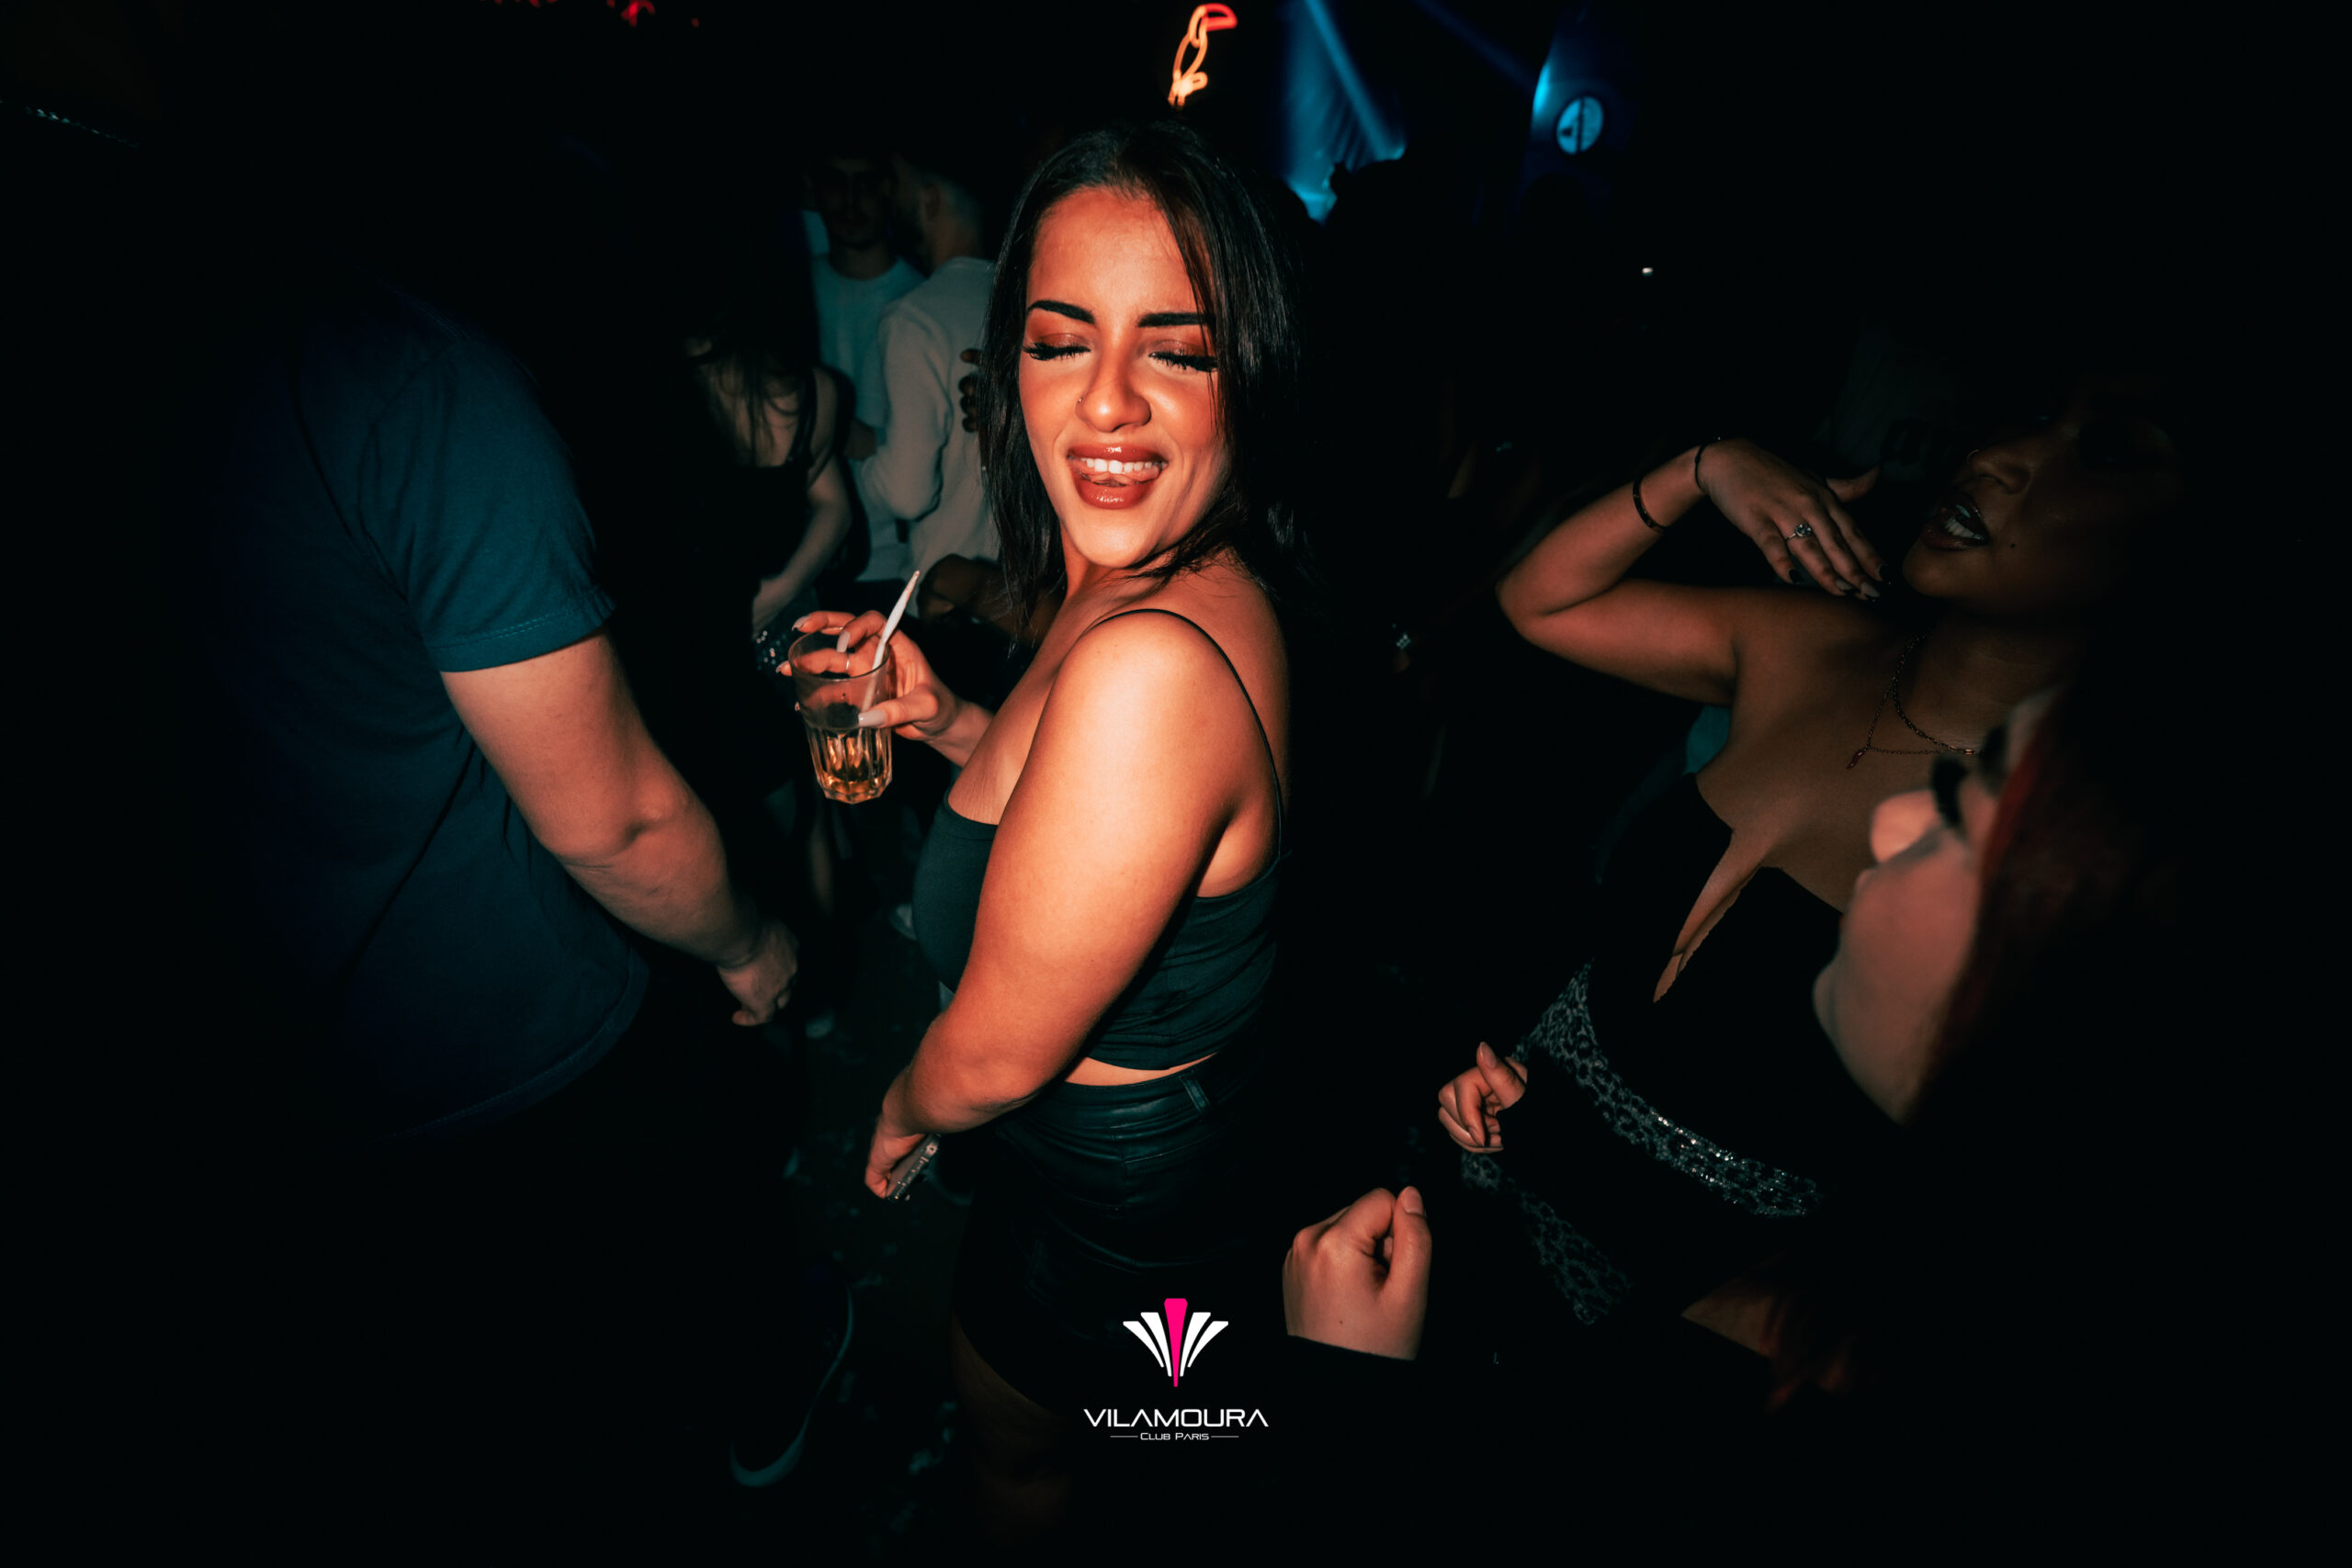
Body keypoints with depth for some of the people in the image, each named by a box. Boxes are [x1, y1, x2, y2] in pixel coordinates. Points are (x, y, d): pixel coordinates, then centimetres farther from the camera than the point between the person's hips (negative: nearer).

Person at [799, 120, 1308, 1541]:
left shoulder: (1146, 658, -39)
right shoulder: (1186, 590, -9)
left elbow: (998, 1057, -28)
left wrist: (902, 1109, -6)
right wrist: (953, 723, -5)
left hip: (1103, 1183, -8)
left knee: (1016, 1447, 29)